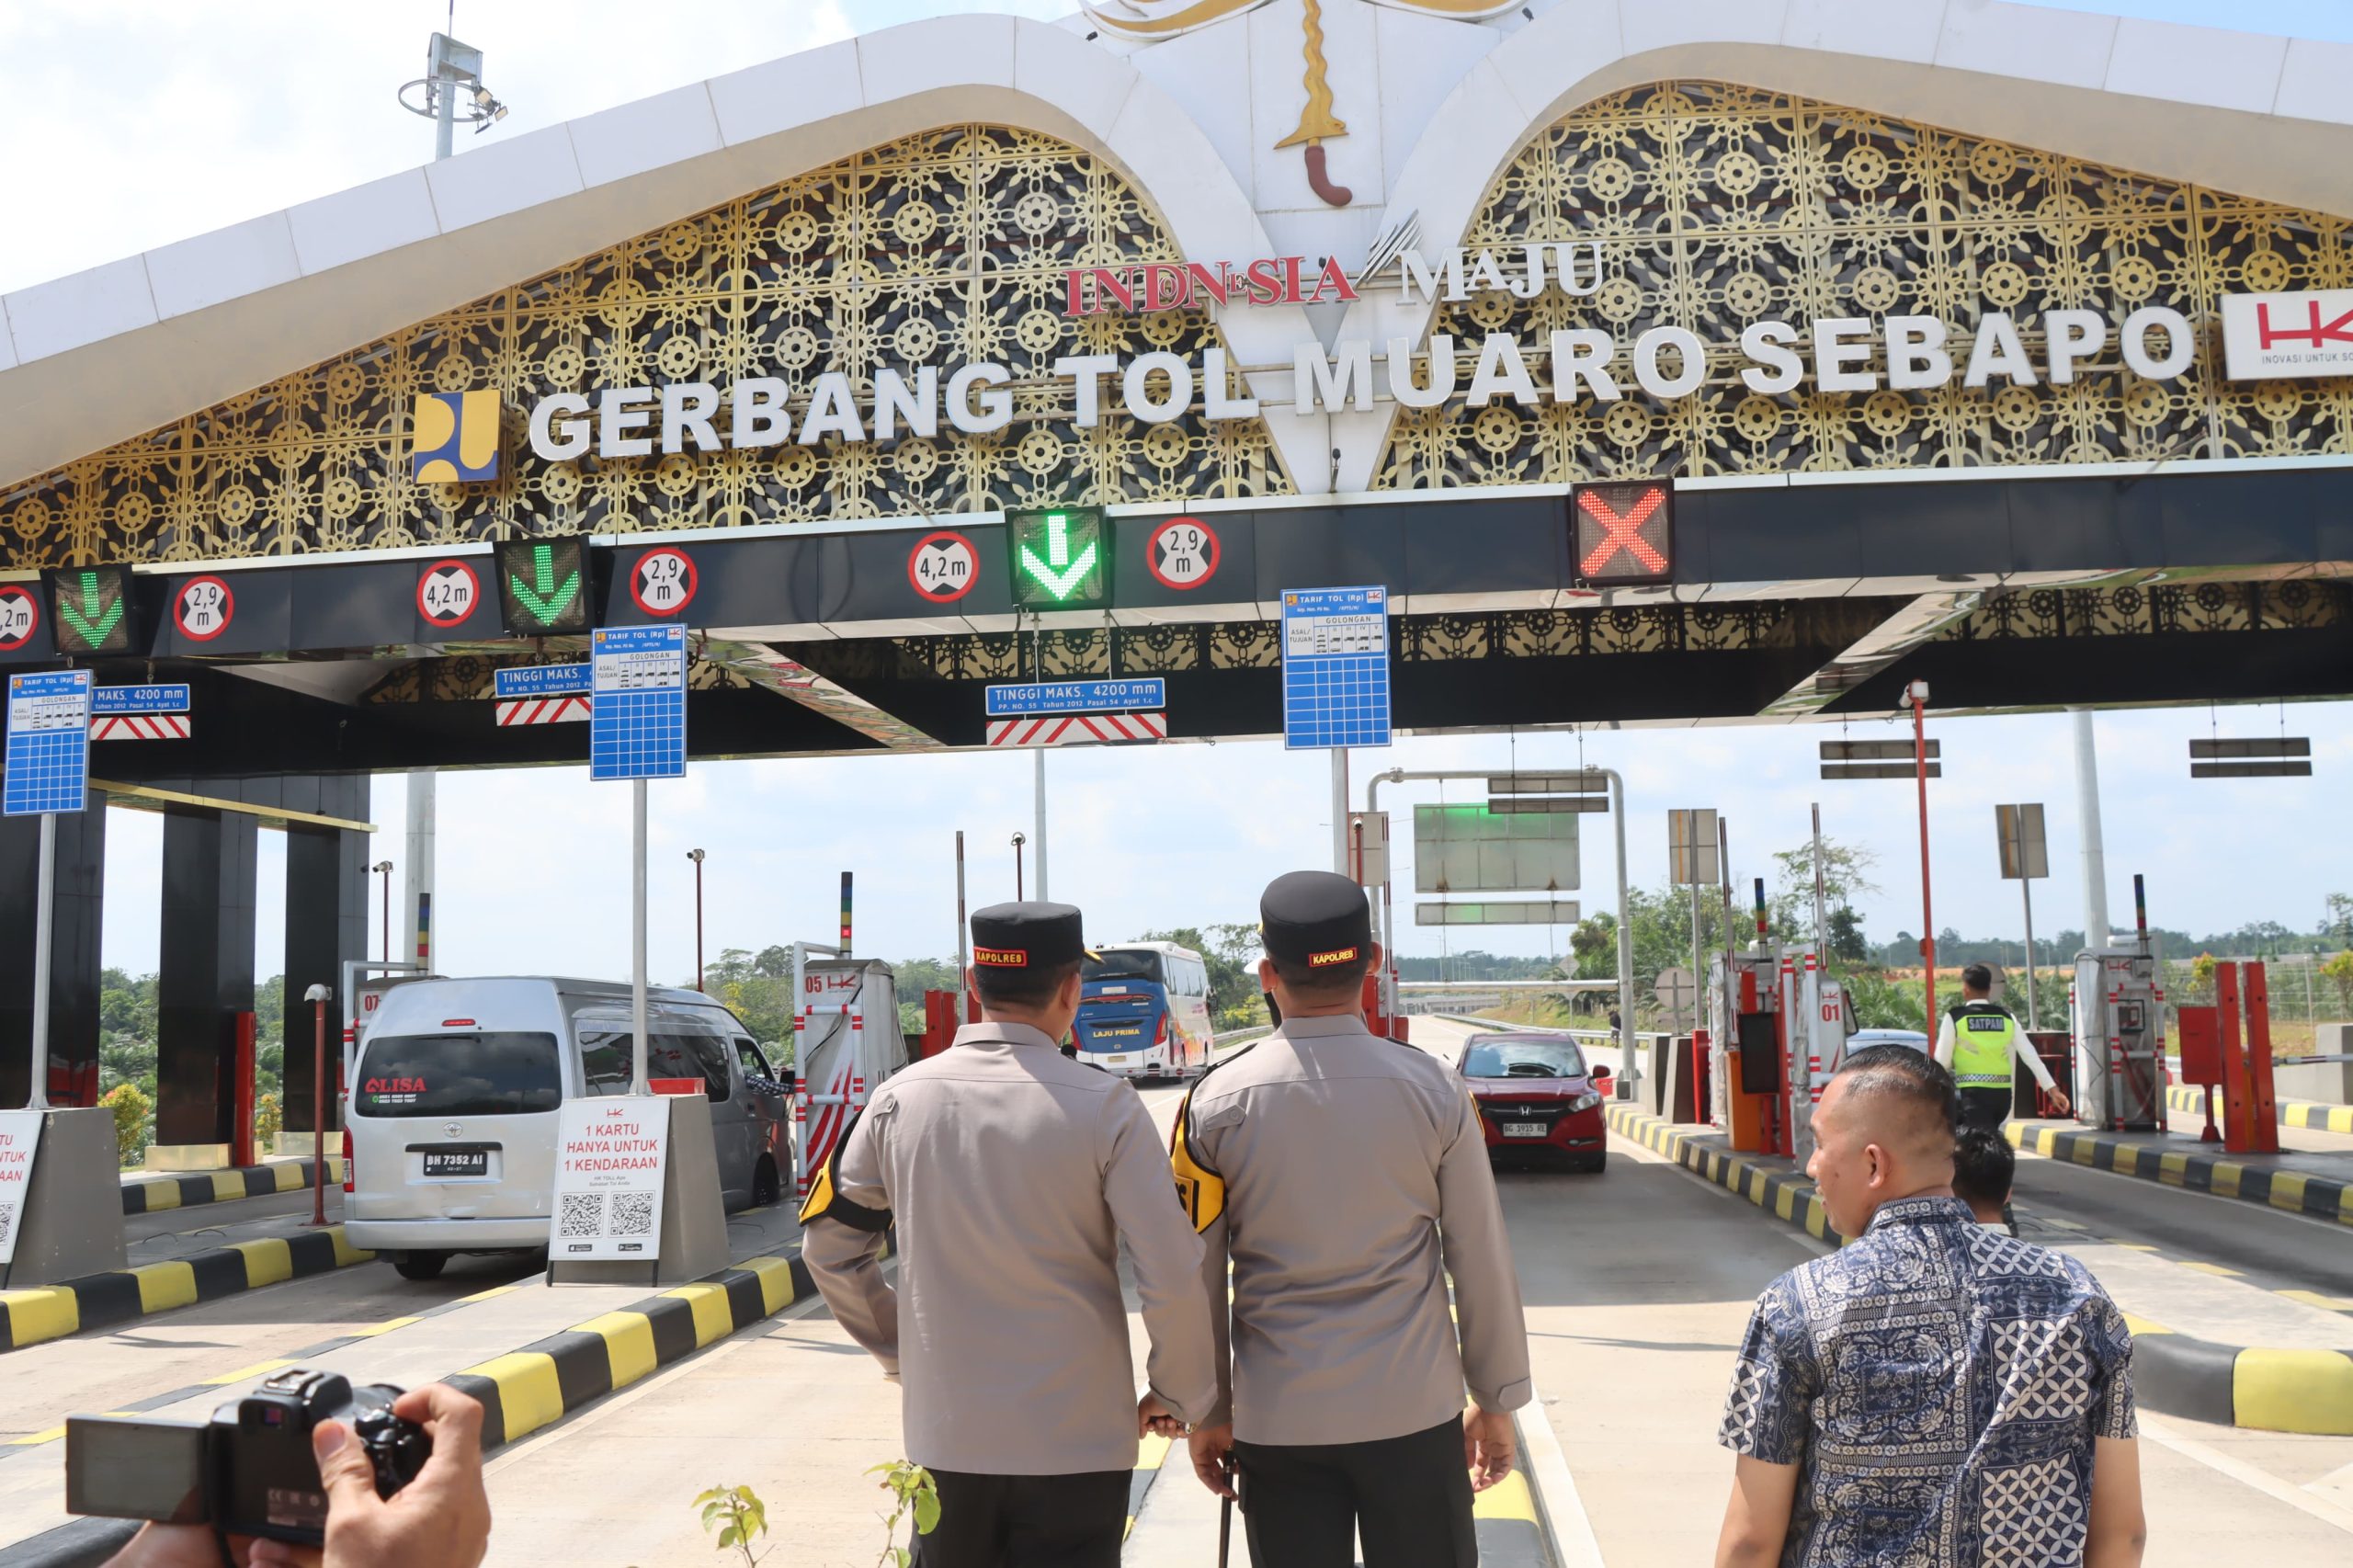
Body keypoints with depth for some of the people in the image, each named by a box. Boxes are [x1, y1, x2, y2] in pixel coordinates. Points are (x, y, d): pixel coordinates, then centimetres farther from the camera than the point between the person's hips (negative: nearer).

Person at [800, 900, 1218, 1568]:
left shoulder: (901, 1099, -2)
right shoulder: (1105, 1105, -12)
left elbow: (828, 1246, 7)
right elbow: (1171, 1277, -14)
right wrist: (1182, 1395, 2)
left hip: (946, 1436, 3)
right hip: (1076, 1439, -3)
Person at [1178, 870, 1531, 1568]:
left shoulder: (1217, 1101, -5)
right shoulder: (1432, 1089, -6)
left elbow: (1196, 1277, -1)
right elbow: (1481, 1262, -1)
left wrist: (1207, 1411, 11)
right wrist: (1496, 1400, 10)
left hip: (1278, 1420, 0)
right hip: (1414, 1413, 0)